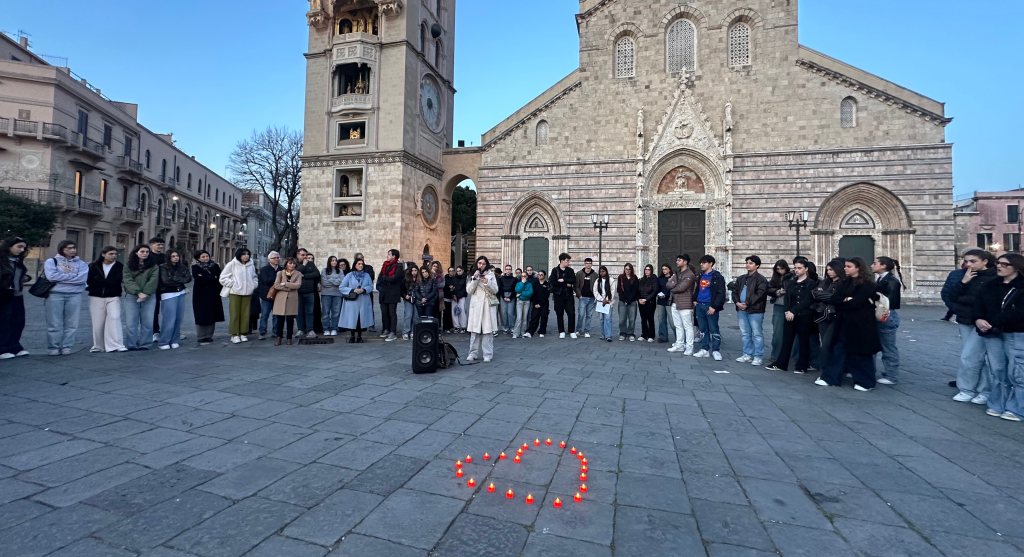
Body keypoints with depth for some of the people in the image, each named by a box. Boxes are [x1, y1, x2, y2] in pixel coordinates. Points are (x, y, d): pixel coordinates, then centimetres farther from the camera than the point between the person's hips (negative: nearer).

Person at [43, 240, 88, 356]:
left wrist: (61, 277, -5)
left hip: (75, 295, 2)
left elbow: (82, 278, -6)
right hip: (55, 294, -1)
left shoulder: (81, 263, 10)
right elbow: (51, 276, -9)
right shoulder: (51, 261, 6)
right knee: (54, 323, 0)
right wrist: (73, 276, -5)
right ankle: (53, 347, 8)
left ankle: (66, 347, 9)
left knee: (71, 324, 1)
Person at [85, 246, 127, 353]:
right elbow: (89, 281, -2)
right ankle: (98, 346, 18)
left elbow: (116, 281, -9)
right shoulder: (93, 266, 4)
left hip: (113, 297, -1)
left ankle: (116, 345, -17)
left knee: (115, 318, -16)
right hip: (96, 297, 1)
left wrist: (98, 281, -9)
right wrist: (108, 283, -12)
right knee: (97, 322, 5)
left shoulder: (119, 266, 1)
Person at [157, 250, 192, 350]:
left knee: (178, 318, 4)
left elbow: (189, 278, 2)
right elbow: (165, 280, -13)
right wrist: (180, 280, -4)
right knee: (169, 319, -8)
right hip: (169, 294, -4)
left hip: (181, 294, 4)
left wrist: (174, 279, -7)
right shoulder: (164, 267, -2)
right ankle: (164, 342, 1)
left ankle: (175, 341, 13)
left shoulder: (183, 267, 11)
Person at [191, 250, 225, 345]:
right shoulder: (195, 267, 1)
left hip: (213, 295, 3)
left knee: (212, 316, 3)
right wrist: (213, 278, -8)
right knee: (202, 316, -2)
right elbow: (198, 279, -14)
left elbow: (219, 278, 2)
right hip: (201, 295, -3)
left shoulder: (215, 265, 9)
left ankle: (209, 336, 12)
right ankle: (201, 338, 4)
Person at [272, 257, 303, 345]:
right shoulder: (280, 273, 8)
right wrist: (288, 288, -12)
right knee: (279, 319, -2)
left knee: (290, 319, 4)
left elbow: (298, 285, -8)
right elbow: (276, 285, -4)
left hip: (292, 299, 0)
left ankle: (289, 338, 13)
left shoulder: (298, 274, 8)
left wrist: (285, 283, -10)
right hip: (280, 299, 0)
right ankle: (278, 338, 8)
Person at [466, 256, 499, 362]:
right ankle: (473, 353, 9)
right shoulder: (473, 275, 11)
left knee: (488, 330, -5)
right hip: (475, 305, 1)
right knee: (475, 330, 0)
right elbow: (469, 291, 2)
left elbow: (495, 290, 2)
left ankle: (488, 354, 0)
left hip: (487, 305, -1)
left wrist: (487, 282, -13)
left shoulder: (491, 275, 8)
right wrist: (475, 279, -7)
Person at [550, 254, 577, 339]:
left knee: (571, 313, -2)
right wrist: (566, 284, -11)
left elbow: (573, 280, -5)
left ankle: (572, 331, 9)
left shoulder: (570, 270, 8)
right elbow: (552, 281, -14)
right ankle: (561, 332, 14)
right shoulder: (555, 270, 0)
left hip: (568, 295, 2)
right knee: (559, 314, 3)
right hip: (558, 295, -2)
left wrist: (563, 280, -15)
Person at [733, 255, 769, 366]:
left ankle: (758, 357, 5)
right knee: (745, 334, 13)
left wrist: (747, 303, -18)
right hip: (742, 309, 7)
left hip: (755, 310, -7)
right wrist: (737, 302, -4)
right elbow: (735, 292, 15)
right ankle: (747, 355, 22)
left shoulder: (761, 279, -6)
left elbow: (760, 294, -16)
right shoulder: (741, 279, 17)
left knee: (757, 334, -2)